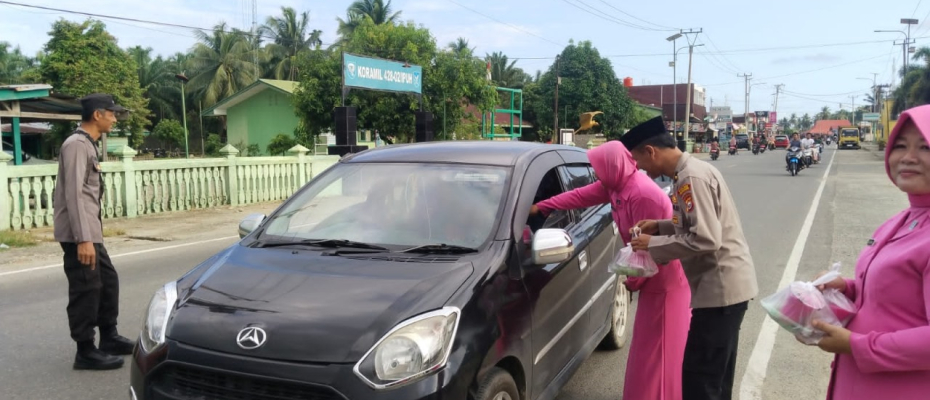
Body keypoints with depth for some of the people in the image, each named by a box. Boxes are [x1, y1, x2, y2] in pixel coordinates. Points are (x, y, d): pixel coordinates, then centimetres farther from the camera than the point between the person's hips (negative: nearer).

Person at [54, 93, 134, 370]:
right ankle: (86, 352, 4)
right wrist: (83, 239, -25)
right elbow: (73, 194, -21)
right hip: (78, 234, -10)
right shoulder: (77, 145, -14)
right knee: (86, 289, -4)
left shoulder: (87, 144, 16)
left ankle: (109, 338, 26)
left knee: (107, 281, 15)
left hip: (90, 231, 10)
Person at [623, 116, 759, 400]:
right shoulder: (690, 171, 12)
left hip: (720, 287, -10)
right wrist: (660, 226, 10)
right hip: (725, 285, 10)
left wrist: (653, 245, -15)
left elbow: (706, 240, -25)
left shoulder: (692, 177, -19)